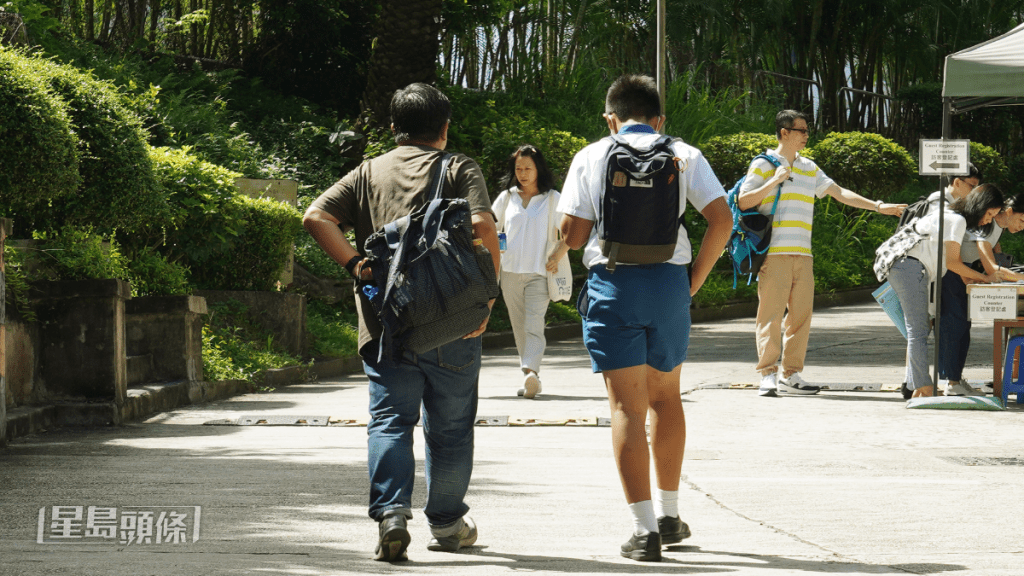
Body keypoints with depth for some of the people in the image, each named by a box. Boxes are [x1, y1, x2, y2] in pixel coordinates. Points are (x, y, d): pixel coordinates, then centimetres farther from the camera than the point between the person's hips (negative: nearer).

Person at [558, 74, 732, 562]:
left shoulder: (591, 158, 5)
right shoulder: (683, 155, 7)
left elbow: (572, 234, -1)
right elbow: (721, 219, -3)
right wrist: (696, 279, 5)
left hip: (611, 283, -2)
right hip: (669, 281, 2)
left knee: (626, 407, -1)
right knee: (665, 395, 21)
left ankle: (644, 528, -8)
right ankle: (668, 515, 25)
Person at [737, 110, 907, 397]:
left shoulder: (809, 168, 20)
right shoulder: (762, 165, 3)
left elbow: (840, 193, 19)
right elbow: (743, 202, -4)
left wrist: (878, 206, 12)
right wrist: (774, 181, -12)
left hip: (802, 254, 6)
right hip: (773, 252, -6)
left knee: (801, 314, 3)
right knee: (771, 312, -9)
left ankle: (791, 375, 7)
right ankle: (768, 374, -10)